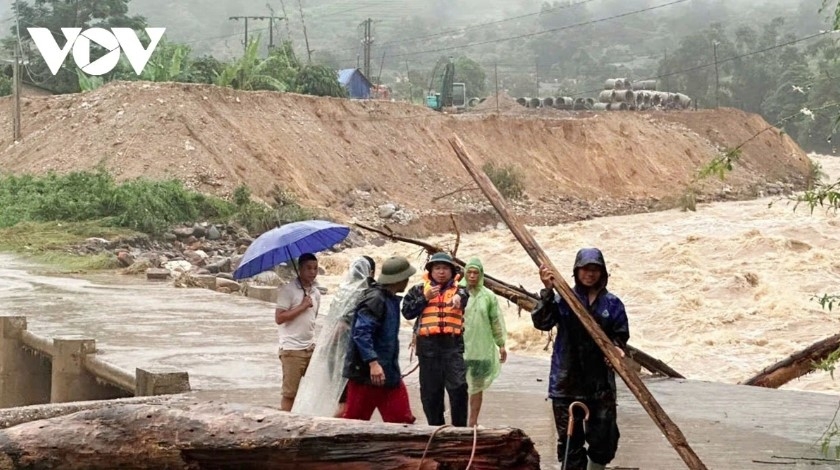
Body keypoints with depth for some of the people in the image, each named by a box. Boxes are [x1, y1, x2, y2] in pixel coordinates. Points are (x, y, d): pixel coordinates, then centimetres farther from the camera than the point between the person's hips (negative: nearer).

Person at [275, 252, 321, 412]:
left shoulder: (316, 293, 12)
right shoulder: (288, 290, -10)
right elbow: (279, 318, -17)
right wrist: (302, 306, -16)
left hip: (311, 349, 7)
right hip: (292, 349, -7)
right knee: (290, 393, -3)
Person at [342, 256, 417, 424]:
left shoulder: (391, 300, 16)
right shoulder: (374, 299, -15)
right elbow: (361, 333, -24)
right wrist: (373, 362, -30)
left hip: (389, 373, 10)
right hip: (366, 372, -10)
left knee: (402, 420, 4)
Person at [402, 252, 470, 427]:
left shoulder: (459, 290, 11)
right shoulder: (419, 290, 13)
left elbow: (470, 299, -11)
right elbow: (407, 312, 5)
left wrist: (459, 297, -34)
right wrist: (425, 298, -6)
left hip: (453, 343, -1)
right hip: (428, 344, 1)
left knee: (458, 386, -11)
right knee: (430, 389, 5)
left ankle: (460, 427, -3)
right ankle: (435, 426, 15)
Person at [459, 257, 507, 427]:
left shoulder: (488, 296, 5)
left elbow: (496, 321, 10)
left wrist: (501, 345, 9)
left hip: (482, 348, 2)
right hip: (459, 348, -2)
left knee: (478, 386, 8)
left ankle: (473, 421, 16)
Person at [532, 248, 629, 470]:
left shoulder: (612, 303, 5)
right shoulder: (564, 299, 1)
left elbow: (621, 335, 9)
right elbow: (541, 322, -11)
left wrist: (617, 348, -14)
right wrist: (548, 291, -23)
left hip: (601, 382, 1)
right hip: (567, 382, -1)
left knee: (604, 437, 4)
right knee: (569, 438, 3)